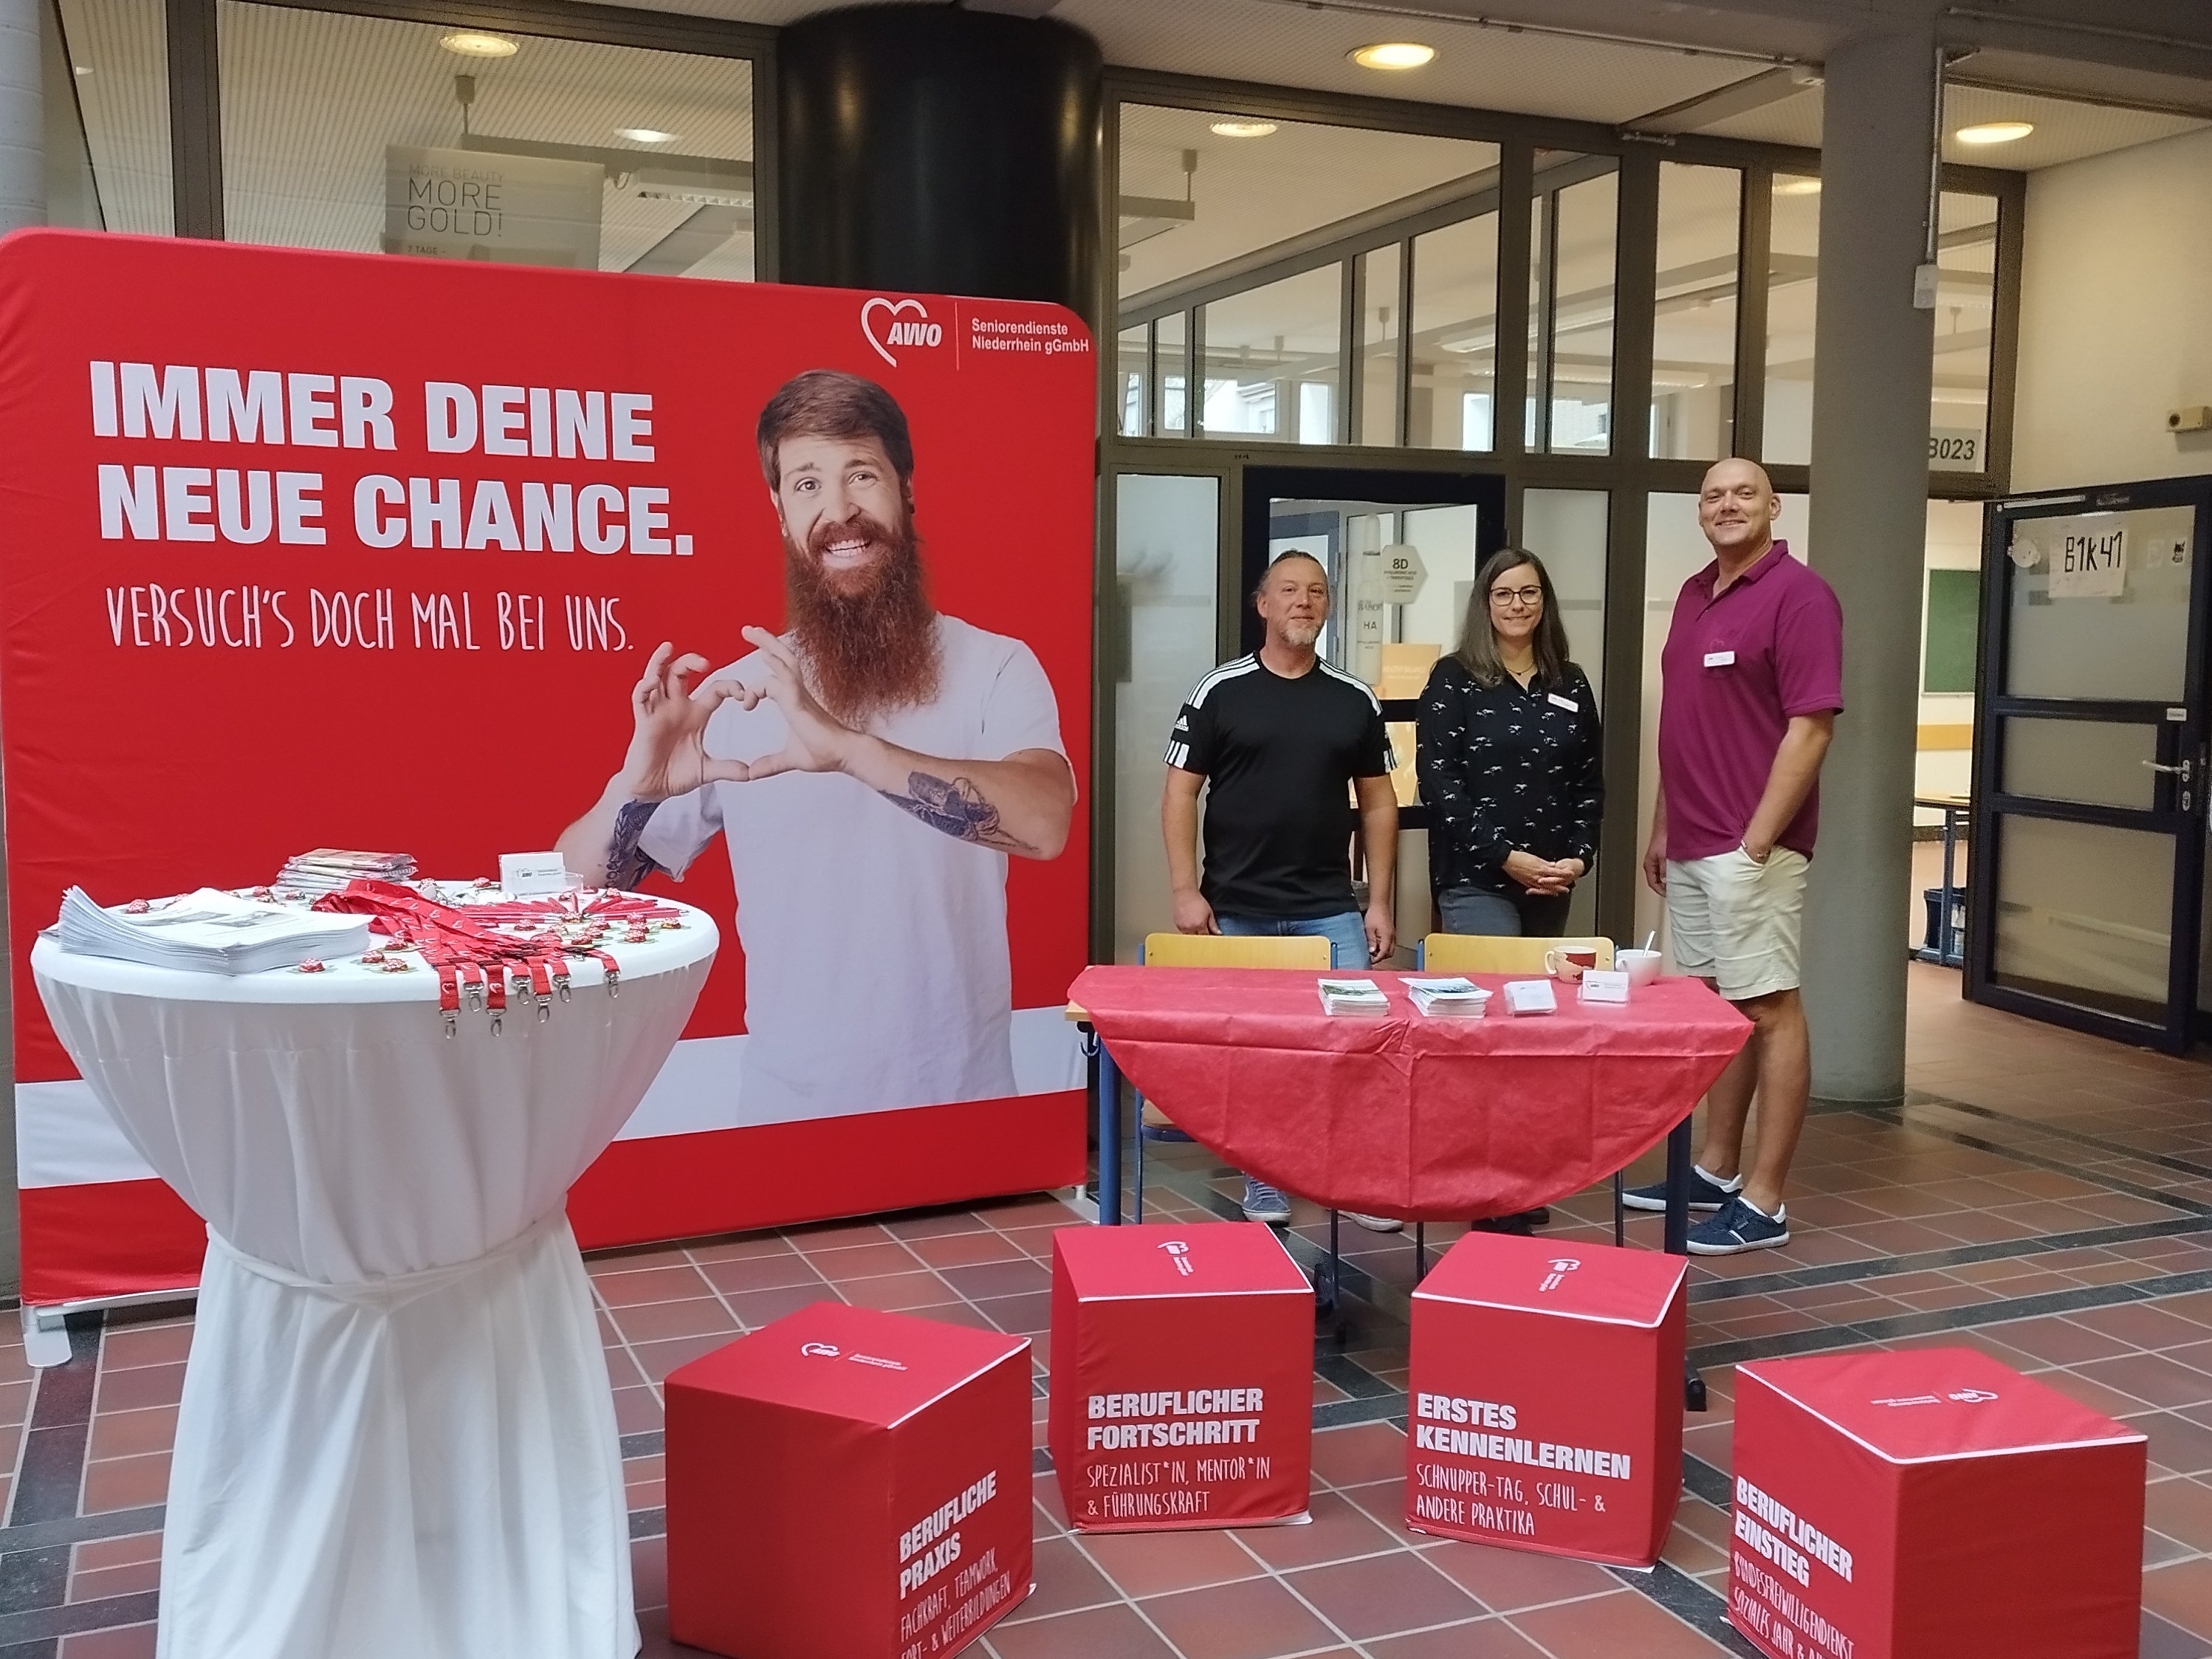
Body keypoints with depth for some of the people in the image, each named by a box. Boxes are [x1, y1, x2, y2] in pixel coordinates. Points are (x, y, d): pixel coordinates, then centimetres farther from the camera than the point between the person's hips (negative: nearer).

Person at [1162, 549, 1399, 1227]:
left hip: (1331, 912, 2)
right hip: (1237, 911, -1)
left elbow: (1378, 802, 10)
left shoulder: (1355, 700, 7)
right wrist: (1186, 891, -9)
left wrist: (1380, 902, 5)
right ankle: (1262, 1181, 20)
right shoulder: (1220, 691, -1)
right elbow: (1180, 793, -2)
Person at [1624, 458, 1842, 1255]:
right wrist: (1662, 829, 17)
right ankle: (1715, 1170, 26)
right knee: (1714, 1007, 15)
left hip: (1750, 847, -8)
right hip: (1690, 848, 8)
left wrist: (1756, 842, -18)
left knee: (1768, 1009, -2)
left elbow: (1810, 728, -16)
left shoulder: (1798, 595, -10)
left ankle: (1764, 1203, 3)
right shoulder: (1694, 594, 15)